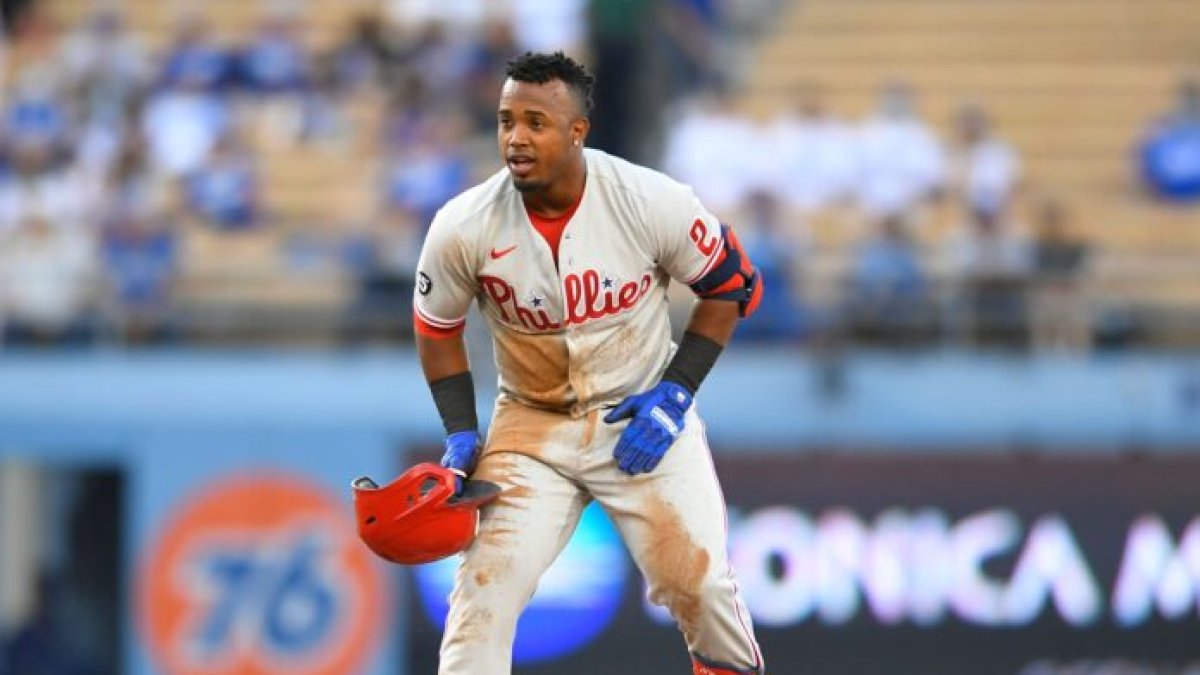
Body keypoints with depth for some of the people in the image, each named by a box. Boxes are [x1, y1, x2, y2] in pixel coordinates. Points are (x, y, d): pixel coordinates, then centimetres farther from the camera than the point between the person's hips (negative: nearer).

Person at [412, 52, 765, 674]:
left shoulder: (651, 202, -20)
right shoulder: (463, 227, -16)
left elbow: (732, 285, -4)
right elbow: (436, 326, 3)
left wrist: (675, 393, -11)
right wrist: (461, 434, -6)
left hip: (643, 416, -1)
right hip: (530, 424, 1)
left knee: (702, 584, -2)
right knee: (484, 592, -12)